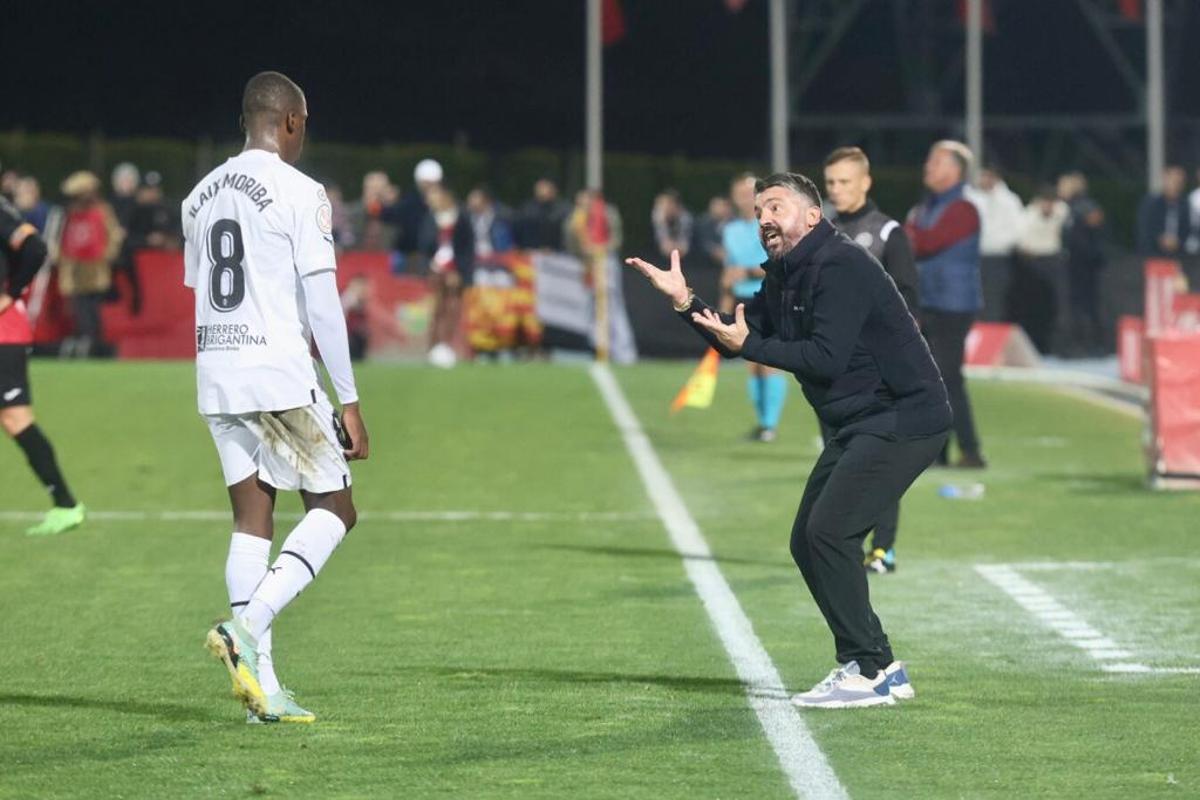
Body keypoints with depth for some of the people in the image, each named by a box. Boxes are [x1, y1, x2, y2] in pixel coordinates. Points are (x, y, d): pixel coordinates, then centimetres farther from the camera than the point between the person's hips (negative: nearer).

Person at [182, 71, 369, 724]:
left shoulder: (202, 195, 13)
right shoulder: (298, 192, -9)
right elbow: (323, 303, -12)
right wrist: (348, 400, -8)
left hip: (215, 375, 7)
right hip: (279, 375, -7)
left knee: (251, 519, 7)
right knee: (332, 510, 5)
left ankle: (263, 690, 3)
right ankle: (245, 628, -13)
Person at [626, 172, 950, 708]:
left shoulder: (840, 267, -18)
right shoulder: (785, 277, 13)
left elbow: (826, 358, -26)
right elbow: (736, 335, 10)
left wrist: (748, 345, -26)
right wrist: (685, 301, -2)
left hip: (906, 419, -11)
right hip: (857, 425, 11)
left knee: (829, 531, -18)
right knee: (809, 541, 9)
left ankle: (868, 670, -11)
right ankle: (880, 669, 15)